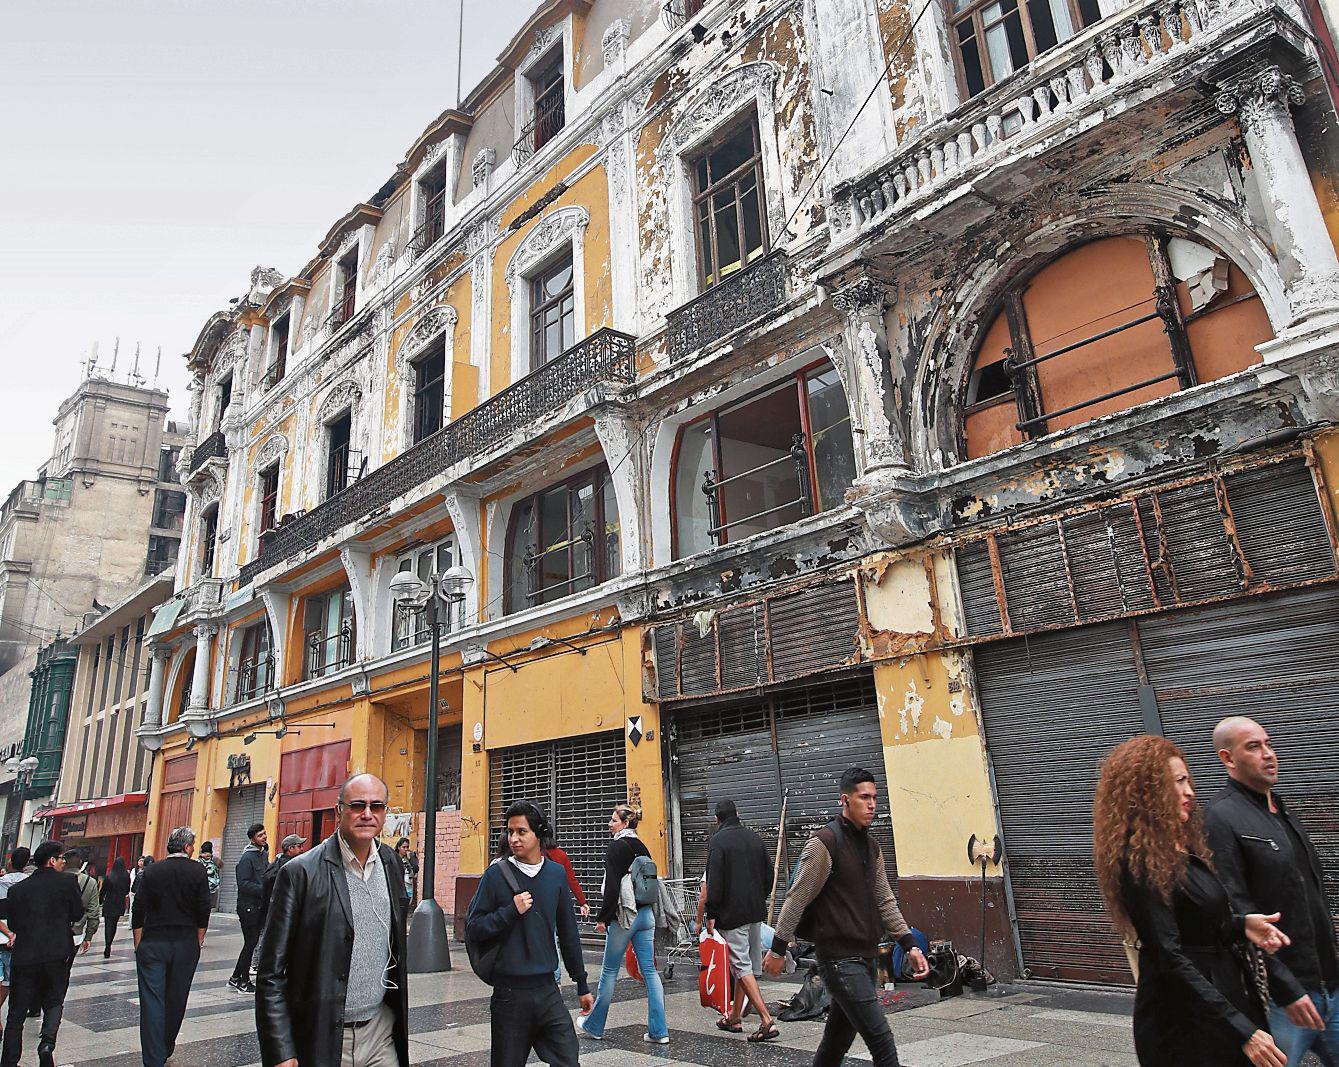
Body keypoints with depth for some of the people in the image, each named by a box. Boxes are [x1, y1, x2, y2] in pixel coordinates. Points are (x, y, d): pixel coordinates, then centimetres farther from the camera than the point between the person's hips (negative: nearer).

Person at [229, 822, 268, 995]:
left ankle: (235, 979, 23)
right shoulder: (247, 857, -14)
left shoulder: (264, 854, 13)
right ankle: (244, 982, 9)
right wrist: (264, 890, -22)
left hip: (259, 906, 8)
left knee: (251, 943, 13)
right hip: (248, 907, -8)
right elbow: (243, 884, -20)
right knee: (250, 943, -2)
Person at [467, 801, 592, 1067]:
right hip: (510, 991, -2)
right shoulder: (496, 874, -6)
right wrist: (511, 911, -18)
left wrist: (582, 985, 13)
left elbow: (568, 933, 10)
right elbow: (473, 927, -5)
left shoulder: (556, 873, 3)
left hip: (547, 988, 2)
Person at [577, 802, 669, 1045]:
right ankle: (658, 1031, 5)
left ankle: (594, 1026, 21)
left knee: (609, 971, 7)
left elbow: (612, 886, -17)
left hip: (623, 915, -7)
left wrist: (603, 918, -10)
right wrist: (648, 913, 20)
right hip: (646, 914, 7)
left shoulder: (616, 847, -11)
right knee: (649, 970, 6)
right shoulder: (642, 848, 11)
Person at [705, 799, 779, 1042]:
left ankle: (767, 1021, -12)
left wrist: (710, 914, -10)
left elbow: (714, 881, -16)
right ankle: (734, 1018, 27)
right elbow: (768, 875, 14)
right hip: (756, 912, 7)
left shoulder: (719, 840, -12)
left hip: (732, 913, -7)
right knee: (745, 963, 17)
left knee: (742, 967, -4)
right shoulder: (755, 838, 9)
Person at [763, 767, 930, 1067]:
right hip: (841, 960, -8)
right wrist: (778, 949, -8)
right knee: (882, 1043, -11)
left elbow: (885, 902, 16)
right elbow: (797, 899, -11)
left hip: (867, 958, 8)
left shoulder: (872, 846, 12)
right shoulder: (824, 843, -13)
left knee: (837, 1042, 15)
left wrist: (910, 944, 6)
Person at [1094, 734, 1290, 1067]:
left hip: (1224, 988, 9)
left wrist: (1242, 925, -1)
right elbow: (1169, 956, -23)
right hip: (1184, 1020, -9)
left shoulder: (1182, 846, 8)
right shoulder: (1140, 860, -21)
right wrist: (1242, 1030, -25)